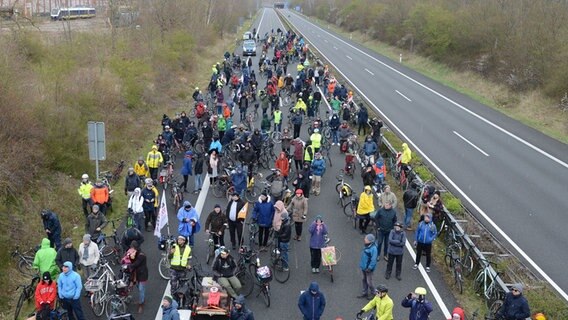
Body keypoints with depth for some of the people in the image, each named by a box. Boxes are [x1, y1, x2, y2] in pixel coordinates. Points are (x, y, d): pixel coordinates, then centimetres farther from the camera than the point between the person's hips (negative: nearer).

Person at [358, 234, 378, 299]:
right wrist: (361, 265, 13)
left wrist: (369, 268, -23)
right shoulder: (366, 246, 2)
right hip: (363, 267, 9)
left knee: (369, 282, 2)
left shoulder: (373, 248, -25)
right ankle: (365, 293, 33)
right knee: (364, 280, 19)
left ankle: (372, 293, 21)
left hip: (369, 269, -9)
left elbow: (373, 260, -25)